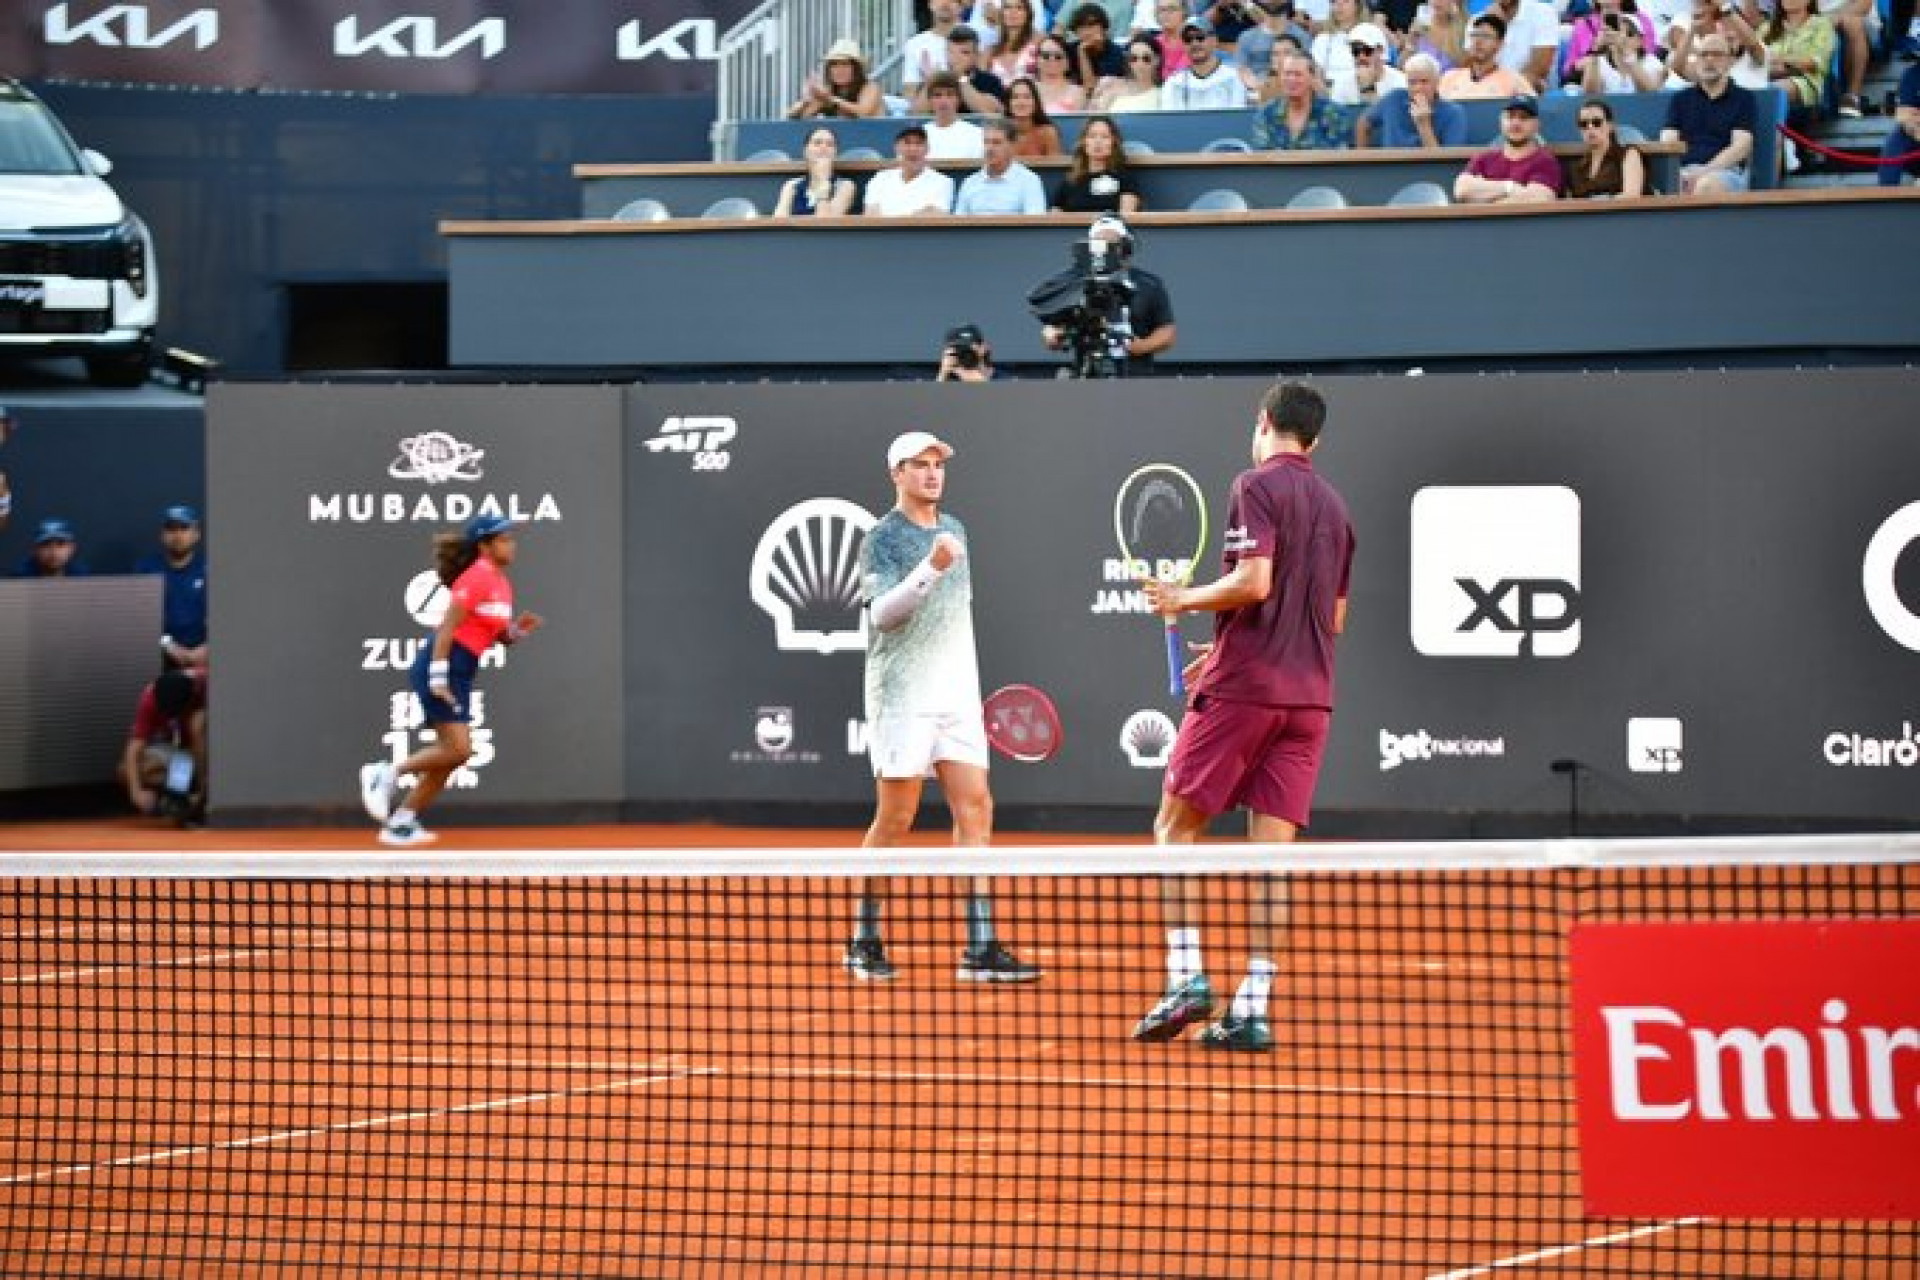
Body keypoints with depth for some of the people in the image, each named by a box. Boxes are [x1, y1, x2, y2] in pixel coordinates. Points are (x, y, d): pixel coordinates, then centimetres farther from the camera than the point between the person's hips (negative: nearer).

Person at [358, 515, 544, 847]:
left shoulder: (500, 583, 14)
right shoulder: (476, 578, -13)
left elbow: (501, 636, 21)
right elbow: (447, 626, -18)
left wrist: (518, 630, -2)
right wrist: (438, 676, -23)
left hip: (459, 676, 9)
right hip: (442, 667, -9)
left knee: (450, 756, 8)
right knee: (459, 750, -16)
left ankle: (402, 823, 13)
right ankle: (387, 773, -4)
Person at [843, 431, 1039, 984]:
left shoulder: (954, 530, 16)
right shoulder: (883, 538, -7)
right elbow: (882, 613, -20)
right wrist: (930, 568, -32)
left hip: (956, 697, 7)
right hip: (902, 695, -7)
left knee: (975, 810, -3)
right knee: (895, 818, -4)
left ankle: (980, 948, -5)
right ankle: (865, 943, 8)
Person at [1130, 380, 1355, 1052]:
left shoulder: (1257, 486, -6)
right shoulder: (1334, 504, 16)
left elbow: (1253, 581, -19)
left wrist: (1183, 599, -3)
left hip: (1243, 691, -6)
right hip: (1310, 695, 6)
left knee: (1176, 826, 3)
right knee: (1271, 848, 3)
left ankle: (1186, 976, -9)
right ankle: (1252, 1009, -3)